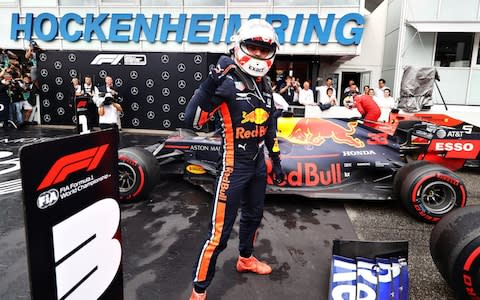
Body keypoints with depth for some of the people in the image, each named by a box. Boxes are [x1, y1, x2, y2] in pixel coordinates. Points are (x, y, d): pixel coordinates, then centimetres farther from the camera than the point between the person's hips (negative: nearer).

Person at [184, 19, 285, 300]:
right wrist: (211, 82, -38)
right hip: (234, 165, -8)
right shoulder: (228, 82, -17)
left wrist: (276, 160, 19)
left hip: (258, 163, 8)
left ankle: (246, 258, 50)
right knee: (220, 231, -3)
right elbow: (192, 121, -27)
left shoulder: (266, 86, 7)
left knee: (254, 215, 25)